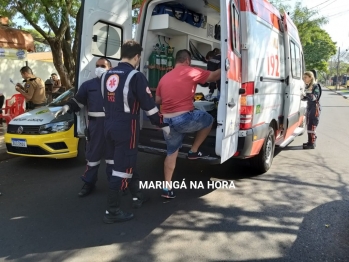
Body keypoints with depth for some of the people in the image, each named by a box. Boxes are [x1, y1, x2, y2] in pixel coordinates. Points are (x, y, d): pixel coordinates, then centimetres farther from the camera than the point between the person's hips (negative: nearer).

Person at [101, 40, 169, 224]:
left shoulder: (107, 75, 9)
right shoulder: (135, 76, -13)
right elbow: (149, 105, -13)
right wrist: (163, 126, -2)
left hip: (109, 126, 9)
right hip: (126, 128, -8)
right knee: (123, 167, 0)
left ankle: (137, 196, 35)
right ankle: (112, 212, 7)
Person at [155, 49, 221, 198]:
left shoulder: (164, 78, 17)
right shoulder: (191, 72, 1)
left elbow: (157, 100, 23)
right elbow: (214, 76, 12)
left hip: (167, 121, 6)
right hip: (184, 119, -6)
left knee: (171, 153, 19)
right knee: (208, 120, 21)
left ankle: (167, 188, 21)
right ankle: (193, 151, 22)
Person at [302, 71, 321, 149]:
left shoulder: (315, 86, -11)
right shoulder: (308, 87, 11)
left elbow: (314, 98, -20)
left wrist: (308, 93, -33)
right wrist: (303, 97, 0)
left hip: (315, 108, -8)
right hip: (309, 107, 8)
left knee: (311, 126, -9)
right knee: (309, 125, 11)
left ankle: (312, 144, -6)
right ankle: (310, 142, 20)